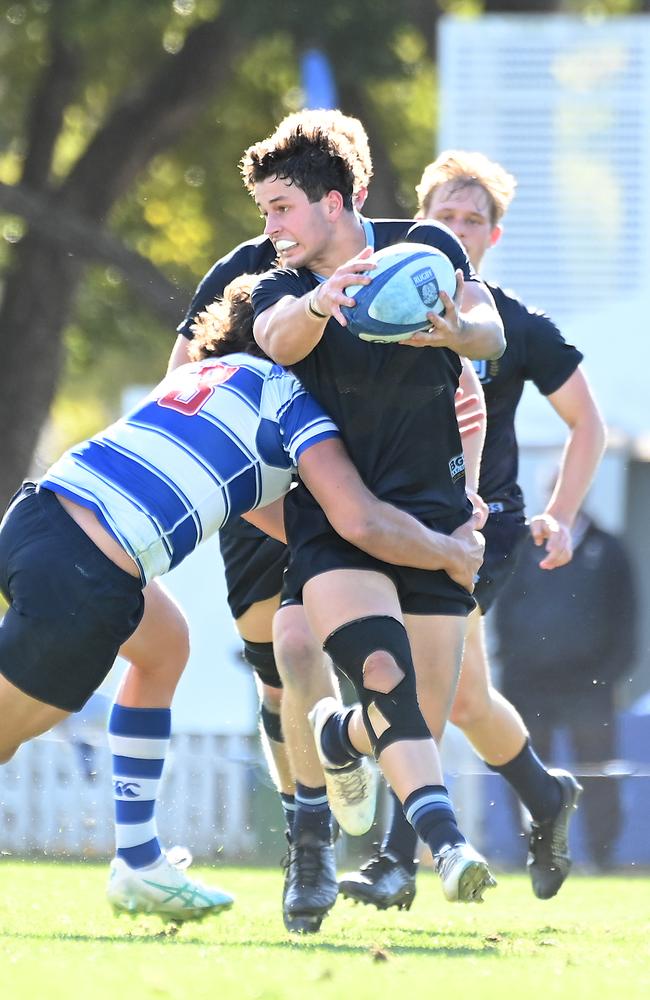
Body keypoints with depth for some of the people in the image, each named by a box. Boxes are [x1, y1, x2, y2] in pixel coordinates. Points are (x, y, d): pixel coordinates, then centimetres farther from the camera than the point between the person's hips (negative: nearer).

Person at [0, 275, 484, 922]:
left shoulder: (208, 372, 26)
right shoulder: (292, 399, 3)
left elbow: (262, 506, 34)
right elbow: (361, 523, -10)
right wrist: (453, 553, 8)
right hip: (81, 580, -9)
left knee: (164, 646, 29)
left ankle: (137, 864, 29)